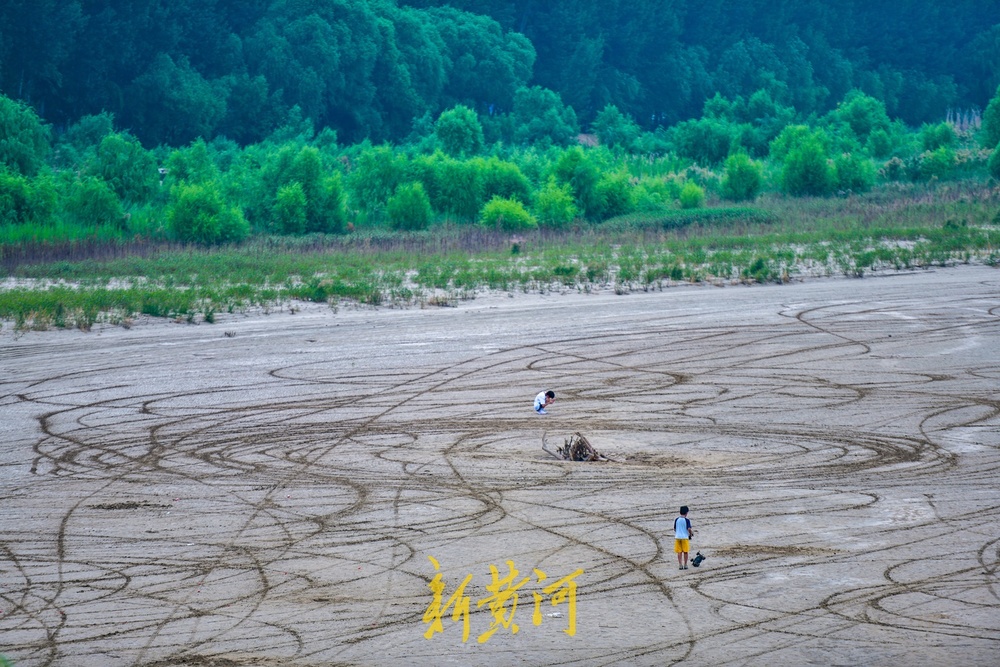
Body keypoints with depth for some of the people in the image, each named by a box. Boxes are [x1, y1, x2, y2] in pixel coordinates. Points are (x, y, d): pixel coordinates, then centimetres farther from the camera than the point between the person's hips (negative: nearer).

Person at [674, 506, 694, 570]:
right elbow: (689, 529, -14)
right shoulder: (687, 520, -8)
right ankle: (685, 565, 10)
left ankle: (680, 565, 1)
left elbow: (674, 529, 8)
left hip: (677, 537, 3)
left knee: (679, 552, 5)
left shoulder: (676, 520, 2)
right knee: (685, 552, 7)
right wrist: (691, 534, 5)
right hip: (685, 537, -3)